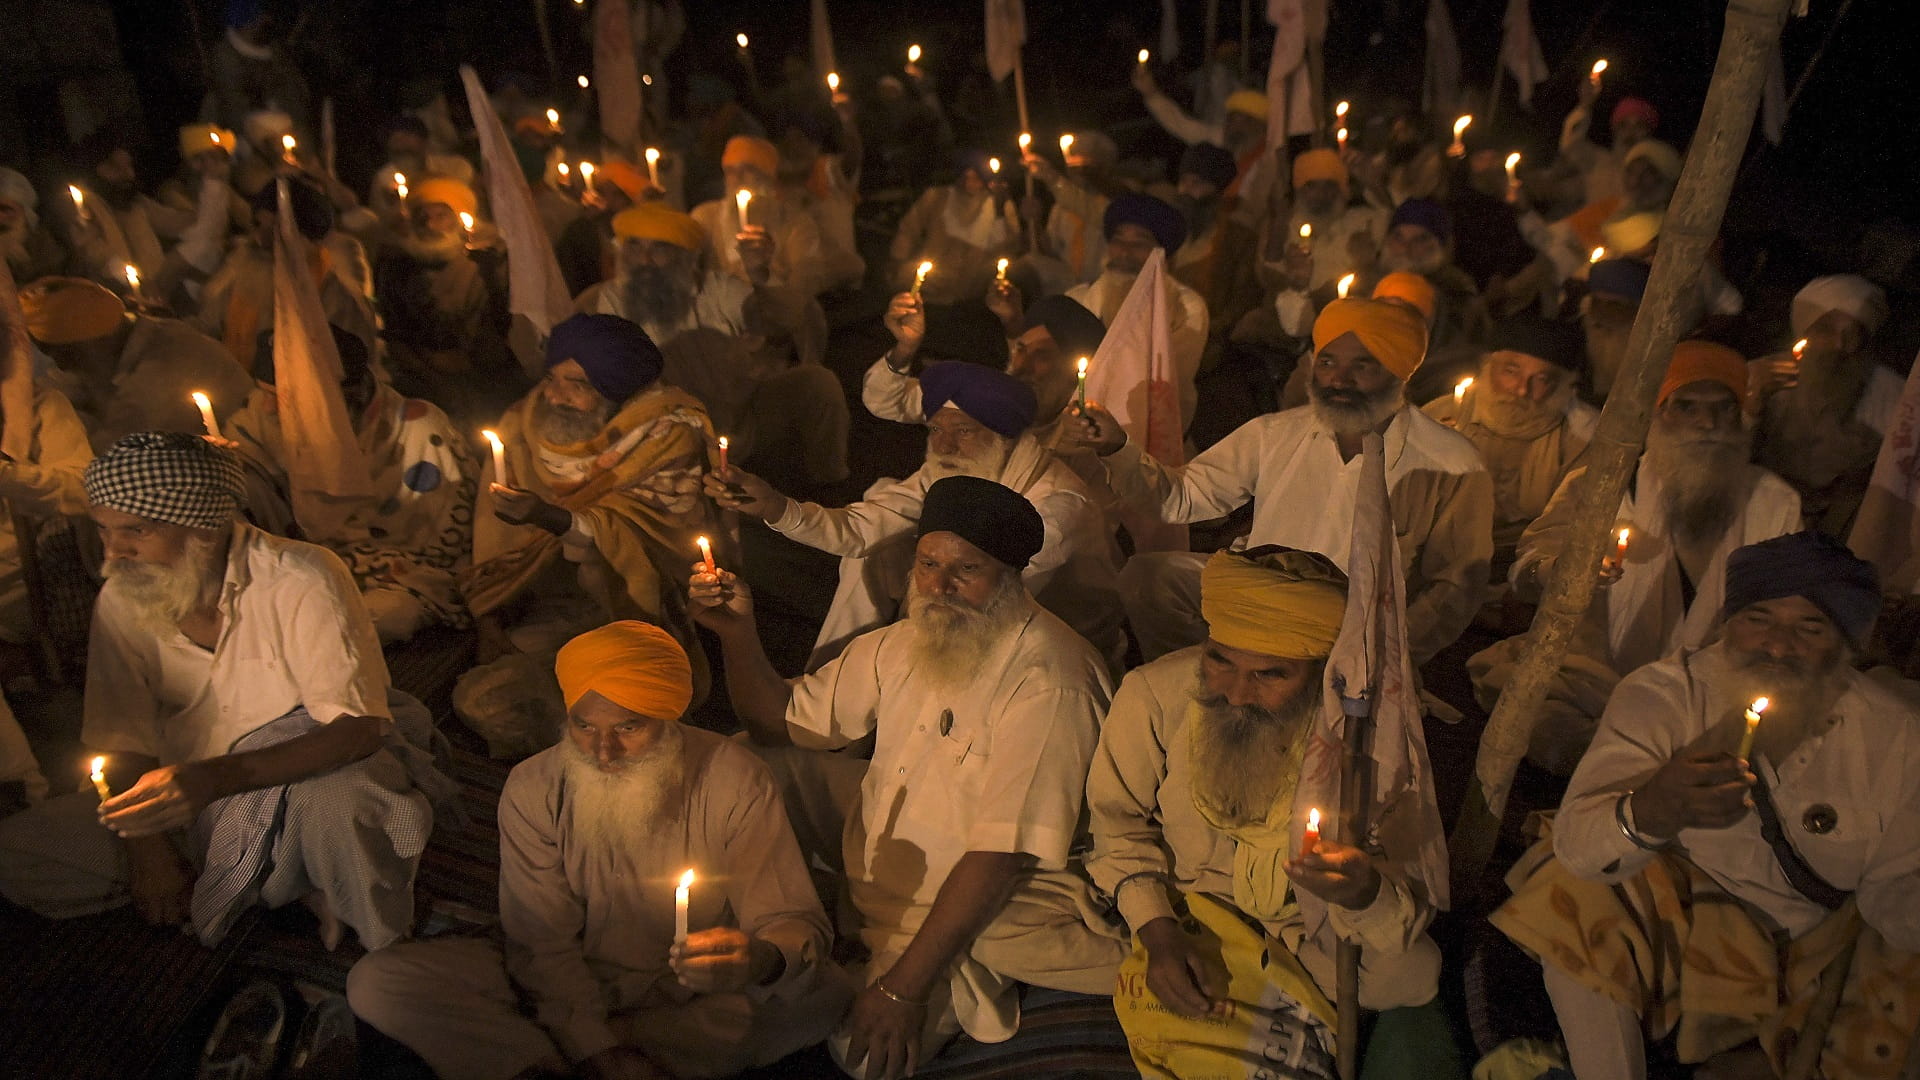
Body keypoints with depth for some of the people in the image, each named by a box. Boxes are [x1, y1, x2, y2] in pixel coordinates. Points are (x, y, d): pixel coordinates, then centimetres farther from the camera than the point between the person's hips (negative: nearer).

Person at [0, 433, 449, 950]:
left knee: (337, 796, -40)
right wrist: (148, 848, -12)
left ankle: (393, 963, -9)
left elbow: (362, 727, -25)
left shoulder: (301, 582, -19)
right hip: (191, 803, 6)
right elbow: (121, 734, 4)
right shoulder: (122, 600, -2)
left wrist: (217, 777, -37)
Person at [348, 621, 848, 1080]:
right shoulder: (533, 789, -11)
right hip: (569, 988, 1)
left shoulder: (734, 782, -15)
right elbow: (543, 943, -11)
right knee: (376, 984, -18)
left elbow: (795, 922, -16)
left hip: (694, 997, 0)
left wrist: (764, 959, -41)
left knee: (825, 994, -30)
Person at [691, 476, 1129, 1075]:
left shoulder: (1047, 682, -26)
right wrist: (739, 635, -11)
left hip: (989, 907, -7)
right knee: (762, 761, 2)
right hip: (877, 863, 8)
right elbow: (782, 721, 6)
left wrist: (905, 985, -29)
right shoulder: (908, 641, 0)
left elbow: (1001, 856, -28)